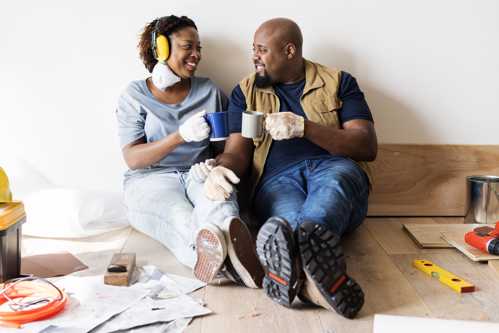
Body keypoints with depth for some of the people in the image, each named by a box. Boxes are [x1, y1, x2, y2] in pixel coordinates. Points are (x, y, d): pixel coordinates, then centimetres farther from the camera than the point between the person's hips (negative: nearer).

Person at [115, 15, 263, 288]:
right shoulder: (135, 95, 5)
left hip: (199, 176, 2)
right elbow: (132, 159, -5)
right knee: (179, 215, -38)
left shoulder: (209, 91, 14)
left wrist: (216, 165, -10)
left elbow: (232, 142, 14)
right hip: (152, 179, -1)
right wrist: (180, 136, -19)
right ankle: (227, 259, -69)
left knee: (219, 201, -37)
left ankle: (214, 249, -70)